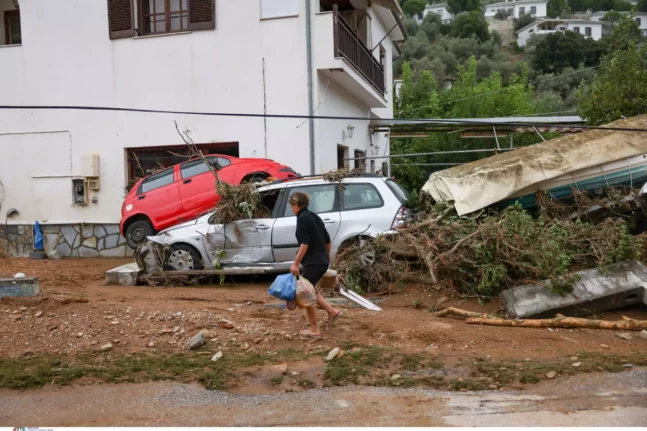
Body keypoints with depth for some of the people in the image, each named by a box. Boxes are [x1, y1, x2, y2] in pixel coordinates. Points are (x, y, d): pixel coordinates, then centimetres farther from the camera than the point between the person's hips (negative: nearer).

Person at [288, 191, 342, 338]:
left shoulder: (302, 218, -13)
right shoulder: (314, 216, 13)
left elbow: (304, 243, -22)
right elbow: (327, 239, 20)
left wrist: (296, 263, -21)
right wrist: (327, 255, 35)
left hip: (312, 262, -9)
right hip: (322, 260, 9)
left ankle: (314, 330, 7)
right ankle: (332, 311, 17)